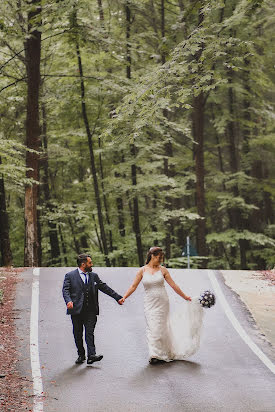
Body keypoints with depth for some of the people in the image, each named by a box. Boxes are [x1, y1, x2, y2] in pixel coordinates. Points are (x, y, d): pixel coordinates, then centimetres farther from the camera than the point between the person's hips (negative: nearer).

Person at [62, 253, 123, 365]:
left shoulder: (93, 276, 15)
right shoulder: (70, 276, 4)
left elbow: (104, 287, 19)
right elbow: (65, 290, -5)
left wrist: (117, 297, 17)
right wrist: (68, 301, -24)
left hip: (90, 310, 1)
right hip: (76, 310, -1)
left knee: (90, 332, -8)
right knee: (78, 334, 5)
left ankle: (91, 355, -15)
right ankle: (81, 355, 18)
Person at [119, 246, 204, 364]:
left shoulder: (162, 270, 3)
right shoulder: (142, 271, 1)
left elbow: (173, 286, 7)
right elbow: (133, 286, 0)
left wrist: (185, 297, 8)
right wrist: (124, 297, -11)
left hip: (162, 303, 0)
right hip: (150, 304, 0)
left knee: (160, 327, -1)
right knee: (152, 328, -5)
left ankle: (158, 354, 10)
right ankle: (154, 353, 4)